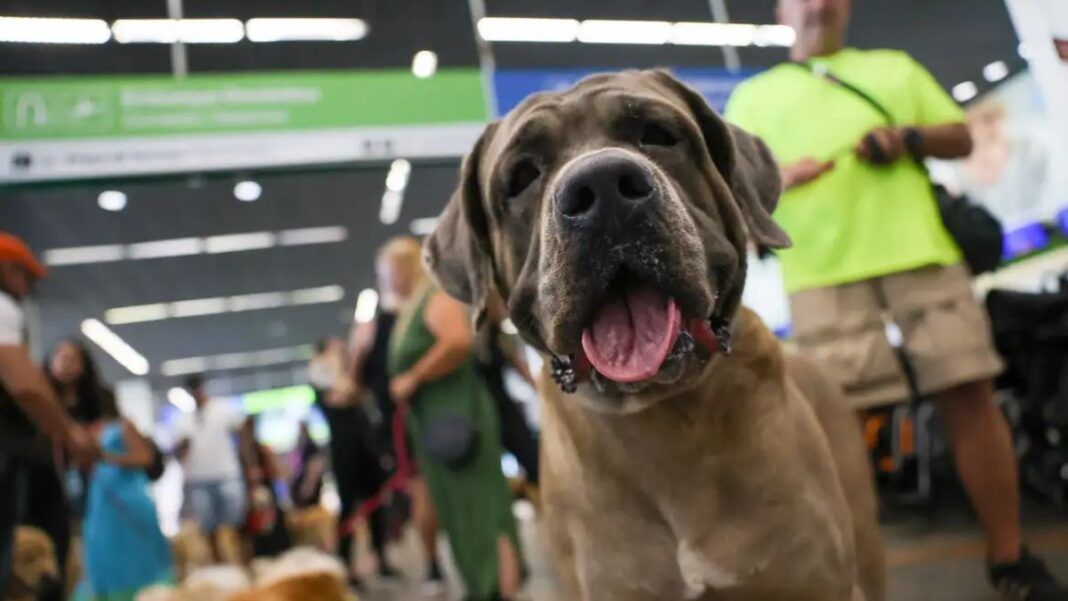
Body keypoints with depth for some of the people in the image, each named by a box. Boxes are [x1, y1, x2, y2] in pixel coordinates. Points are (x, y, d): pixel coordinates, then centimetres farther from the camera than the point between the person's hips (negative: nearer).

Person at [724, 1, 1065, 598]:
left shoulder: (895, 67, 26)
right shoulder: (754, 95, 20)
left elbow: (961, 137, 22)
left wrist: (911, 138, 0)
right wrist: (779, 178, -11)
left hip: (923, 254, 2)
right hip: (825, 272, -2)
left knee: (970, 395, -1)